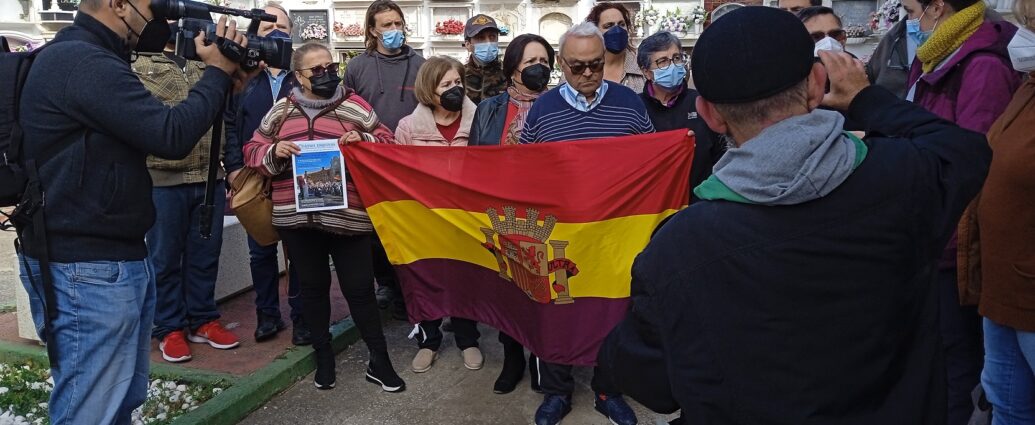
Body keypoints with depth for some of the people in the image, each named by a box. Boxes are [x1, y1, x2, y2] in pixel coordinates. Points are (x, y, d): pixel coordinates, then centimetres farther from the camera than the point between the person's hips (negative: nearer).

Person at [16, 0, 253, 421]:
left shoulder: (87, 58, 15)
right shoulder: (82, 62, -18)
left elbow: (147, 130, 16)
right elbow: (172, 136, -21)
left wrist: (222, 82, 6)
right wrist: (217, 71, -7)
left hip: (119, 260, 10)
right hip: (87, 271, -10)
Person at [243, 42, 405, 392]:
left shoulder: (354, 105, 3)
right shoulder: (281, 111, 10)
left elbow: (387, 144, 2)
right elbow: (253, 151, 11)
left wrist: (363, 140, -18)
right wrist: (274, 152, -10)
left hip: (347, 215, -3)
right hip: (296, 216, 3)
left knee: (359, 288, 0)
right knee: (313, 287, 14)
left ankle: (379, 361, 15)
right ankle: (323, 357, 31)